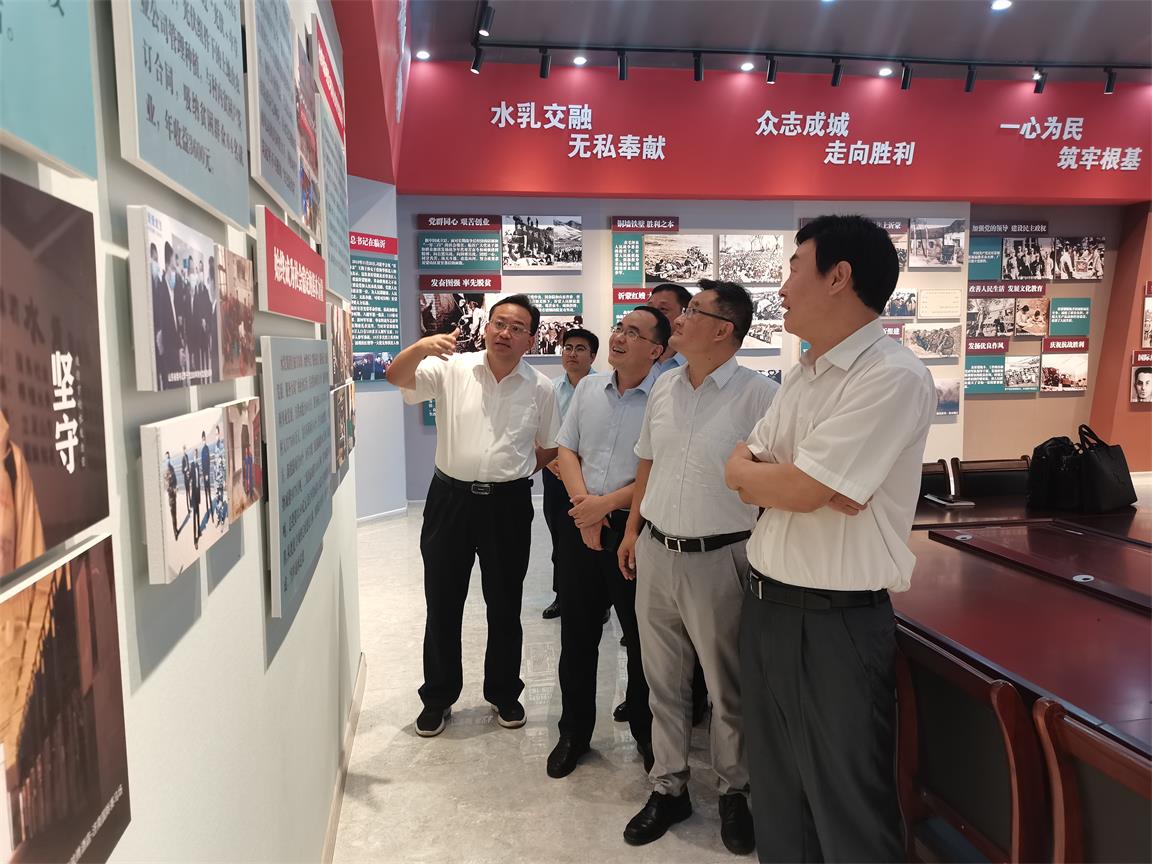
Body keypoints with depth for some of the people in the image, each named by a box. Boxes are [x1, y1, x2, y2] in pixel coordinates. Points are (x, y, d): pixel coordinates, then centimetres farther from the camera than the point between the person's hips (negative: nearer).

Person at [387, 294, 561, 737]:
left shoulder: (541, 388, 0)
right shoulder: (451, 369, -3)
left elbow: (551, 446, 12)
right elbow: (397, 377, -18)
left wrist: (515, 470, 4)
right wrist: (421, 347, -36)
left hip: (508, 505, 1)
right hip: (451, 498, 0)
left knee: (504, 606, 13)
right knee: (442, 604, 10)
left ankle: (504, 693, 33)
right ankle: (438, 697, 28)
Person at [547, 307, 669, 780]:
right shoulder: (589, 388, 9)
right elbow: (566, 450, 9)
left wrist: (606, 505, -14)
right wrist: (583, 504, -5)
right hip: (580, 525, 5)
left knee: (642, 638, 9)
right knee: (577, 634, 14)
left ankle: (646, 732, 30)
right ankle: (574, 732, 30)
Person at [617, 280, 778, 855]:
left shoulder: (758, 395, -12)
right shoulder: (663, 387, 7)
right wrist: (632, 530, 16)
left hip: (719, 559, -5)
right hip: (655, 552, 6)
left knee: (728, 688, 11)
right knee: (663, 681, 16)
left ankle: (734, 792, 33)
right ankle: (669, 788, 34)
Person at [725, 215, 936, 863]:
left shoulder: (894, 377, -18)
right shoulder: (802, 376, 9)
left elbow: (801, 491, -22)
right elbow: (743, 478, 9)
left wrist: (752, 469, -2)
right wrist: (780, 478, -12)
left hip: (835, 620, -8)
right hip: (766, 604, 8)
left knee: (846, 809, 10)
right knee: (777, 790, 23)